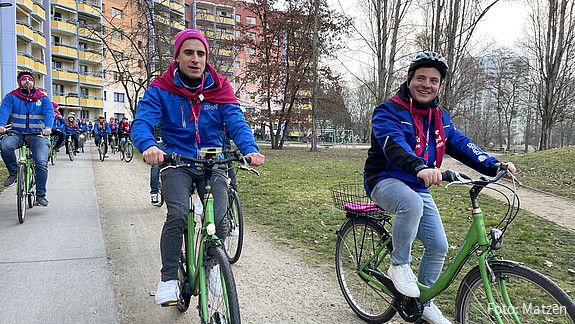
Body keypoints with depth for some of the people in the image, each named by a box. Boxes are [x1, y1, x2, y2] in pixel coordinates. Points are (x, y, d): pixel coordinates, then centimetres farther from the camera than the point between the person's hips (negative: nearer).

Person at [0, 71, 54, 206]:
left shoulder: (43, 98, 8)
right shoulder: (11, 97, 10)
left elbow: (49, 113, -8)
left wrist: (48, 127, -30)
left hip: (37, 134, -1)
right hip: (17, 133, 1)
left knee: (41, 163, -17)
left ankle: (40, 195, -6)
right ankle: (13, 172, -6)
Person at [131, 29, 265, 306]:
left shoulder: (220, 88, 1)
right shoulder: (161, 89, -4)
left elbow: (236, 122, -10)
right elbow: (141, 122, -17)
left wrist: (250, 149, -32)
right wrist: (149, 146, -41)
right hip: (177, 163, -1)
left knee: (218, 219, -17)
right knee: (178, 214, -26)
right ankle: (169, 278, -5)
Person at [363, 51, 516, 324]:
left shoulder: (440, 117, 8)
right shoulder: (388, 111, -15)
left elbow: (460, 144, -2)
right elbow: (394, 144, -33)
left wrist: (493, 166, -18)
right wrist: (420, 168, -52)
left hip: (418, 187, 7)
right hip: (385, 181, -6)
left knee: (438, 246, 3)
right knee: (412, 204, -39)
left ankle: (424, 302, 25)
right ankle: (399, 264, -14)